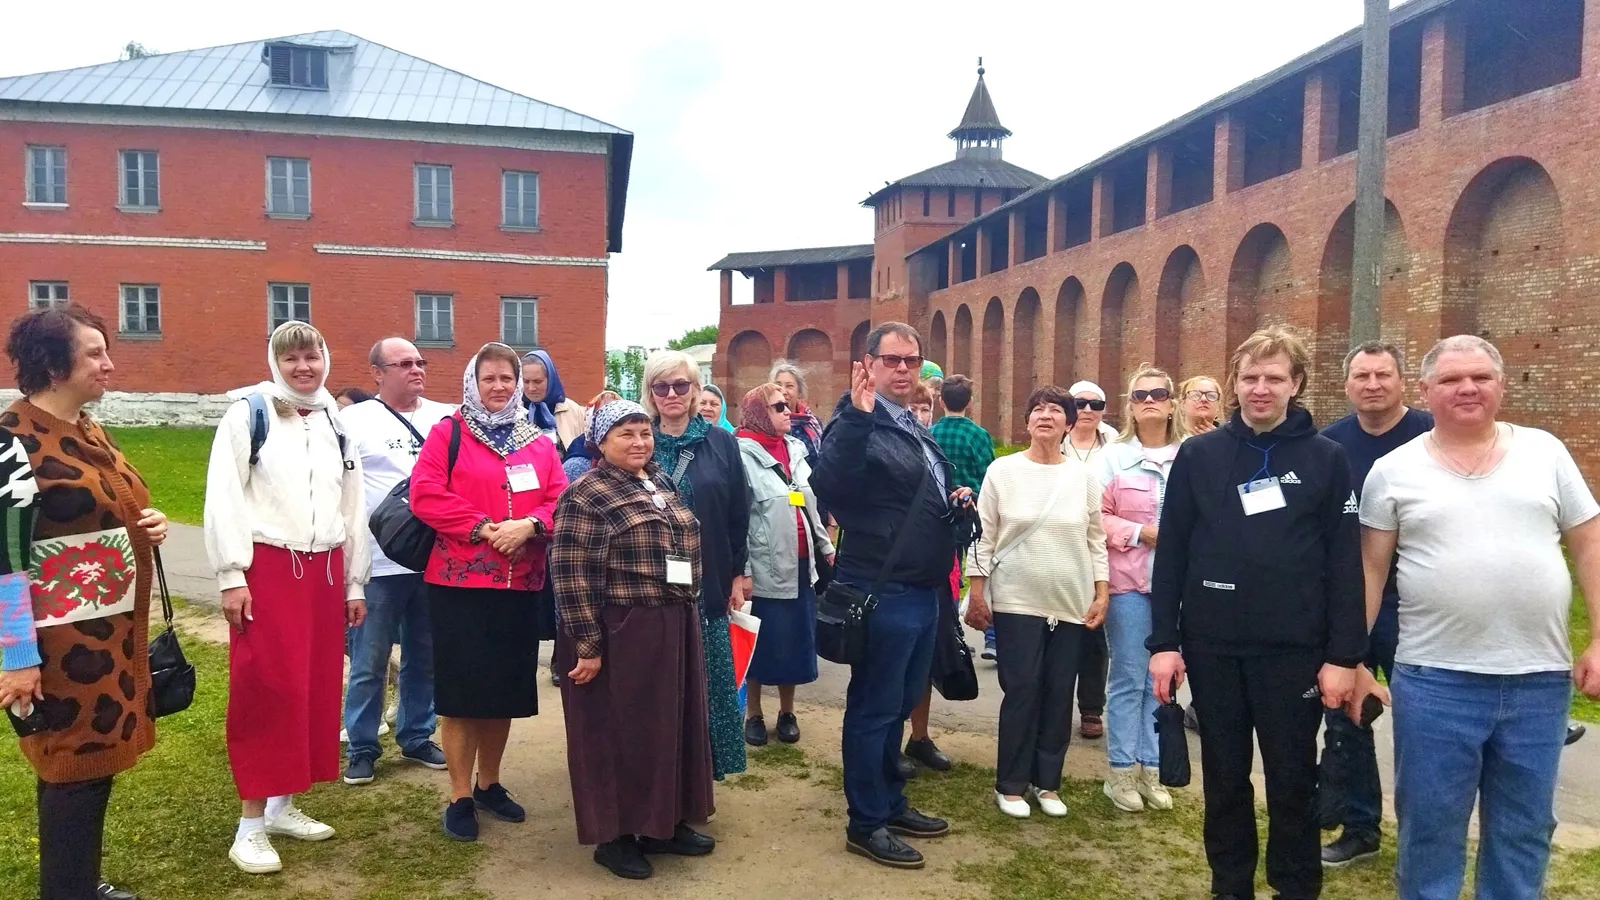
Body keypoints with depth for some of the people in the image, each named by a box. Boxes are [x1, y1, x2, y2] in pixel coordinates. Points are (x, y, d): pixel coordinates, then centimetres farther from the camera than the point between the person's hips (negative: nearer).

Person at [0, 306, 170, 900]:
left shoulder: (90, 431, 11)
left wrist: (151, 525, 1)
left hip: (111, 628, 9)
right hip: (63, 638, -9)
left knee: (93, 757, 16)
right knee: (77, 765, 0)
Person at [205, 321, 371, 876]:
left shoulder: (338, 424, 14)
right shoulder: (247, 413, -2)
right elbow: (223, 499, -8)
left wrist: (355, 582, 13)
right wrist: (231, 576, -13)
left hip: (325, 571, 6)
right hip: (267, 569, -5)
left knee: (316, 689, 9)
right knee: (265, 691, -3)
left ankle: (284, 805, 23)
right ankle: (251, 824, 7)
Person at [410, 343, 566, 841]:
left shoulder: (539, 442, 11)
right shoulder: (448, 433, 0)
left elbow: (560, 500, 4)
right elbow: (426, 496, -10)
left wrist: (530, 525, -16)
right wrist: (481, 527, -18)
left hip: (520, 584, 4)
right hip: (459, 582, -4)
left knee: (506, 689, 13)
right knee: (462, 691, 1)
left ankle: (489, 783, 31)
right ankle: (460, 798, 14)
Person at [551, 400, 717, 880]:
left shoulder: (663, 486, 11)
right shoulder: (586, 495, -11)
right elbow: (572, 576, -16)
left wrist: (690, 618, 19)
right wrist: (587, 645, -18)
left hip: (675, 631, 8)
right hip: (620, 636, -7)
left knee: (672, 725, 14)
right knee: (619, 732, 3)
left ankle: (666, 823, 29)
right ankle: (614, 836, 18)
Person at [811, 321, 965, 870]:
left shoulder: (916, 430, 15)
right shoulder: (858, 425, -14)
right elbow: (826, 484, -34)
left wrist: (957, 496, 7)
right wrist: (857, 415, -42)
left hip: (922, 590, 9)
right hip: (883, 593, -9)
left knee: (900, 704, 19)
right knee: (874, 708, 2)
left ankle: (891, 804, 34)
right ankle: (866, 823, 15)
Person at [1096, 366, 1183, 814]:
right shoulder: (1113, 456, 0)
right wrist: (1142, 532, -12)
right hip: (1128, 580, -2)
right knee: (1128, 678, 2)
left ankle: (1150, 768, 21)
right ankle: (1121, 771, 14)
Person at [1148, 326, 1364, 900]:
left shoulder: (1326, 459, -1)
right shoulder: (1198, 455, 2)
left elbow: (1345, 564, -2)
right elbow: (1171, 553, 1)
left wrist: (1344, 655, -6)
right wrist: (1163, 642, -3)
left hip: (1294, 649, -1)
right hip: (1212, 646, 2)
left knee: (1292, 780, 10)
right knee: (1224, 776, 13)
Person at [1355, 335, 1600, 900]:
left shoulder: (1545, 452, 5)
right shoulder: (1393, 471, 0)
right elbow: (1370, 569, 3)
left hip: (1539, 678, 2)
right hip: (1435, 679, -2)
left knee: (1524, 831, 16)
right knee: (1429, 826, 9)